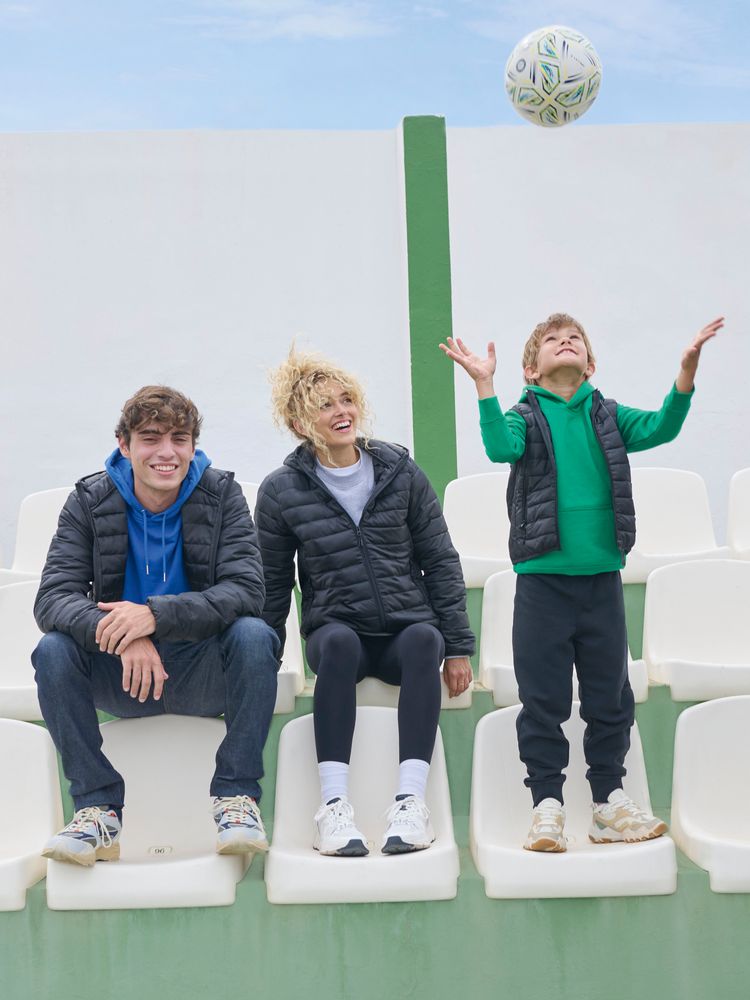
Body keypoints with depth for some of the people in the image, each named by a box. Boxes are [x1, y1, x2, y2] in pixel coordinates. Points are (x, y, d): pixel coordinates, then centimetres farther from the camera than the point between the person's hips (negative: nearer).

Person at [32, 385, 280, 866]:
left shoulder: (222, 494, -5)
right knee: (53, 650, -25)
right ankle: (99, 808, -19)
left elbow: (247, 590, -18)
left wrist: (156, 614, -34)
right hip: (123, 680, 1)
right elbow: (52, 599, -14)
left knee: (254, 634, -30)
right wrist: (121, 636, -34)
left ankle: (237, 796, -21)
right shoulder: (90, 501, -3)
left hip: (204, 675, -1)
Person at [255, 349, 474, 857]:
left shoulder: (401, 472, 5)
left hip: (406, 630, 1)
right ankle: (334, 805, -39)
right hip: (336, 630, -1)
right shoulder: (281, 491, 3)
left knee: (424, 639, -34)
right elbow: (272, 586, 11)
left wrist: (458, 647, 4)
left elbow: (441, 562, 8)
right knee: (339, 642, -36)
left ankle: (411, 800, -39)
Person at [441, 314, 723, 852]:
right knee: (543, 699, 2)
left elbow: (660, 428, -6)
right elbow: (501, 447, -17)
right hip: (543, 579, -2)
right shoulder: (526, 417, 2)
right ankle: (548, 804, 11)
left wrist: (688, 369, -18)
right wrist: (484, 385, -26)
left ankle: (610, 799, 22)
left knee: (610, 695, 10)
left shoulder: (609, 416, 9)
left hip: (602, 577, 3)